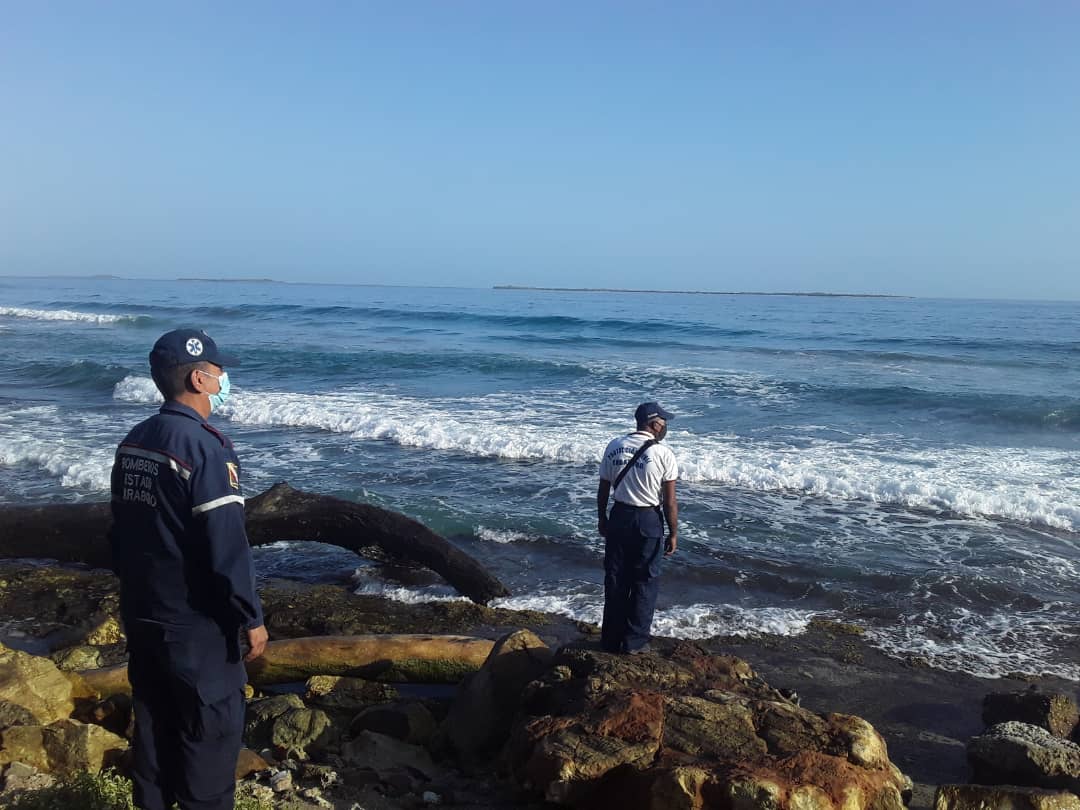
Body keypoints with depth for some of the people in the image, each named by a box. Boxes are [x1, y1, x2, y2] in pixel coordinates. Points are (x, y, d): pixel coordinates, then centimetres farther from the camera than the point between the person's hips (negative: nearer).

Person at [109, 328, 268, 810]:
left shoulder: (134, 442, 4)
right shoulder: (204, 447, -21)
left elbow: (121, 531, 13)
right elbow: (227, 548, -23)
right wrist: (251, 618, -14)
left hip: (141, 615, 8)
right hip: (195, 624, -8)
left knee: (153, 721, 20)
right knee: (210, 731, 6)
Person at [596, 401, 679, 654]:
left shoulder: (614, 446, 0)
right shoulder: (663, 454, -11)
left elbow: (603, 489, 6)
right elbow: (670, 501, -11)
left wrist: (602, 518, 18)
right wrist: (673, 533, -2)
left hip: (619, 517, 4)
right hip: (648, 521, -4)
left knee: (615, 579, 13)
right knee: (645, 582, 9)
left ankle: (611, 640, 23)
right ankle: (635, 642, 15)